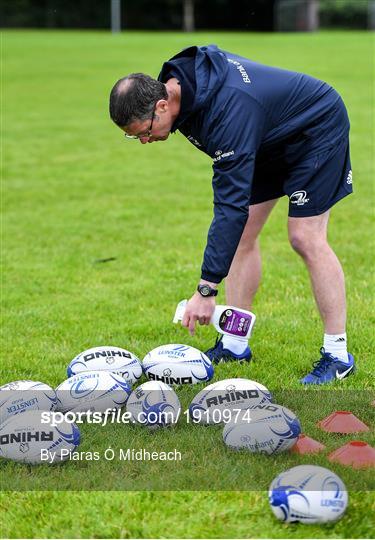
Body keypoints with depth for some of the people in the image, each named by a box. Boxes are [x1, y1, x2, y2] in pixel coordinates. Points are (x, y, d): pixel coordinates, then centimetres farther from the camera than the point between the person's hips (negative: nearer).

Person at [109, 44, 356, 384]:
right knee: (242, 235, 3)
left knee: (305, 238, -15)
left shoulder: (229, 112, -42)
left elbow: (232, 206, -43)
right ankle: (234, 345, 9)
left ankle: (337, 355, -7)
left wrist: (206, 290, -44)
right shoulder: (174, 78, -16)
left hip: (317, 129, -9)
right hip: (270, 136, 9)